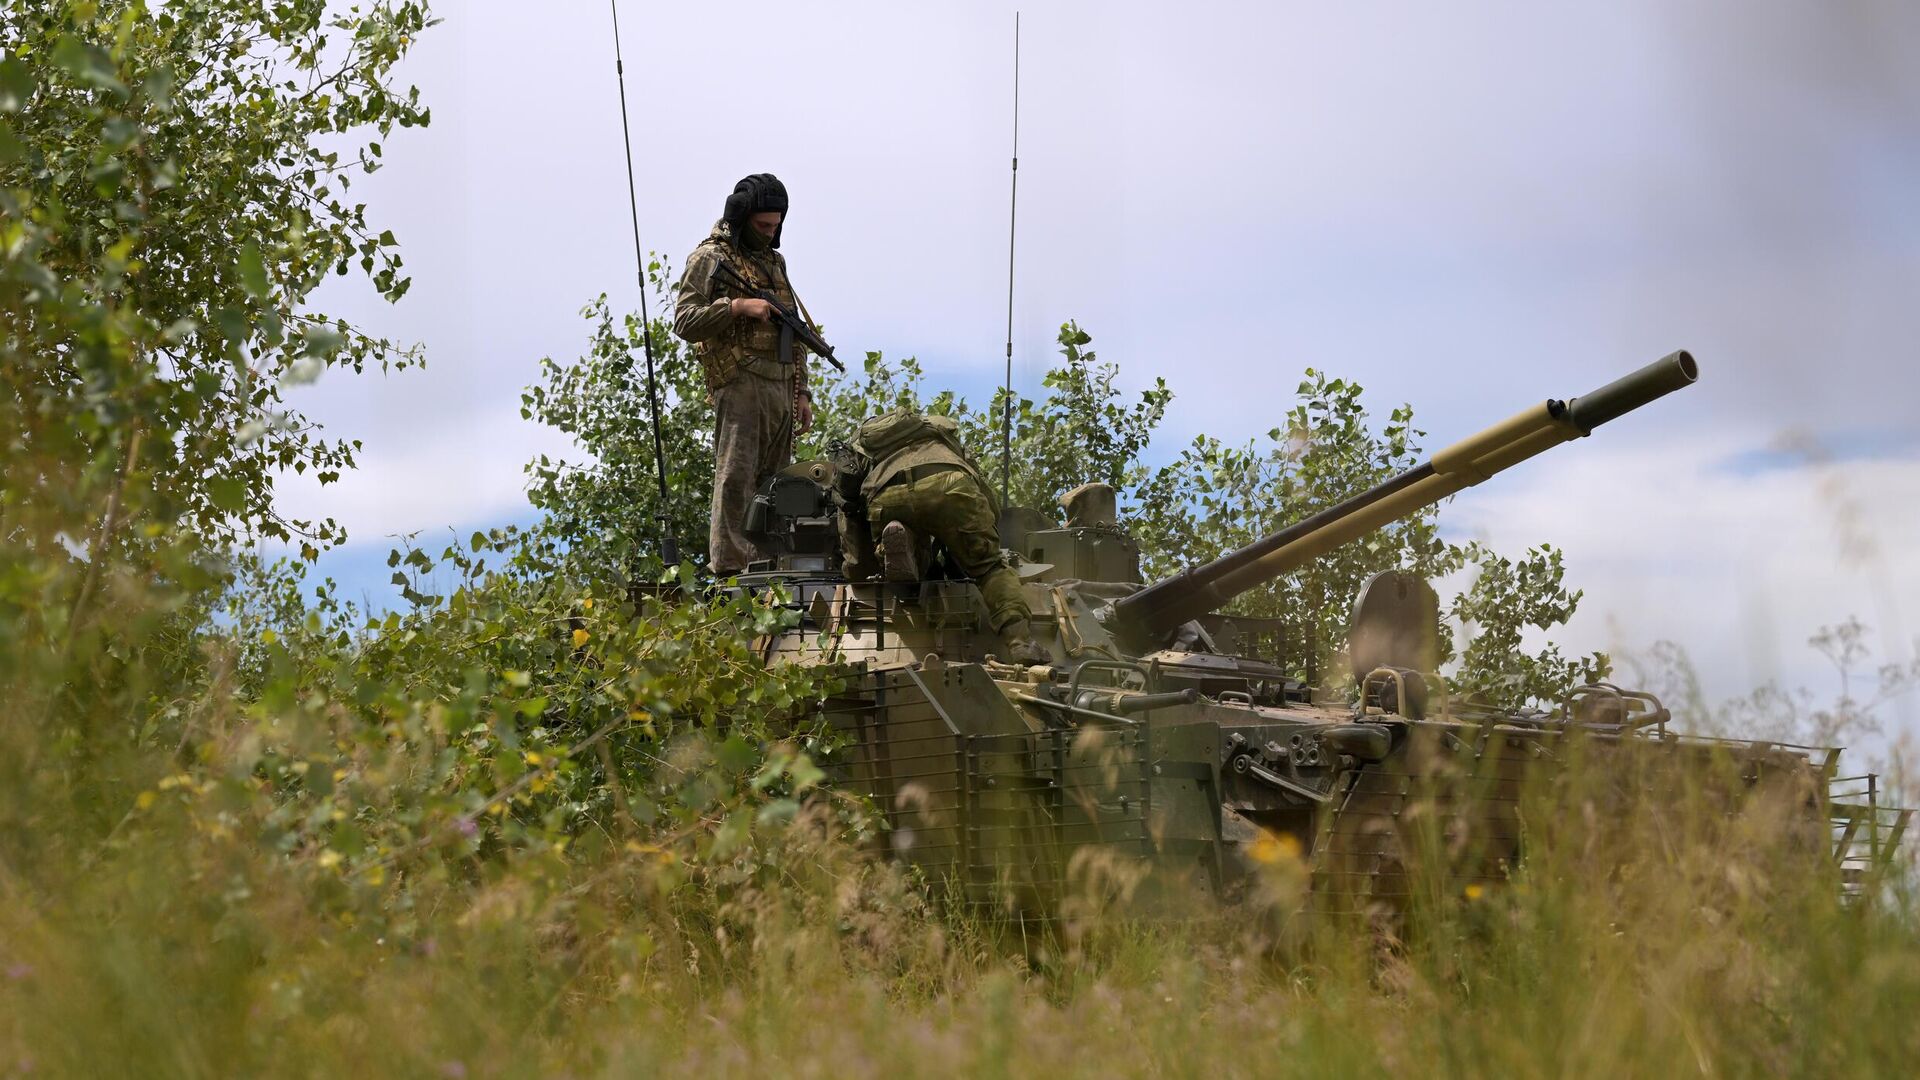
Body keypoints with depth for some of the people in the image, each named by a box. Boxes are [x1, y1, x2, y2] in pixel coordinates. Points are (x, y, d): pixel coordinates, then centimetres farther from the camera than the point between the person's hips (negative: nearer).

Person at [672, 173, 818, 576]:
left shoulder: (774, 261, 22)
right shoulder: (710, 258, 0)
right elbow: (684, 321, -10)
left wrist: (802, 392, 19)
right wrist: (738, 306, -19)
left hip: (781, 388, 7)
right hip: (740, 384, -7)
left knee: (772, 482, 7)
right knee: (736, 478, -11)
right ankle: (731, 567, -12)